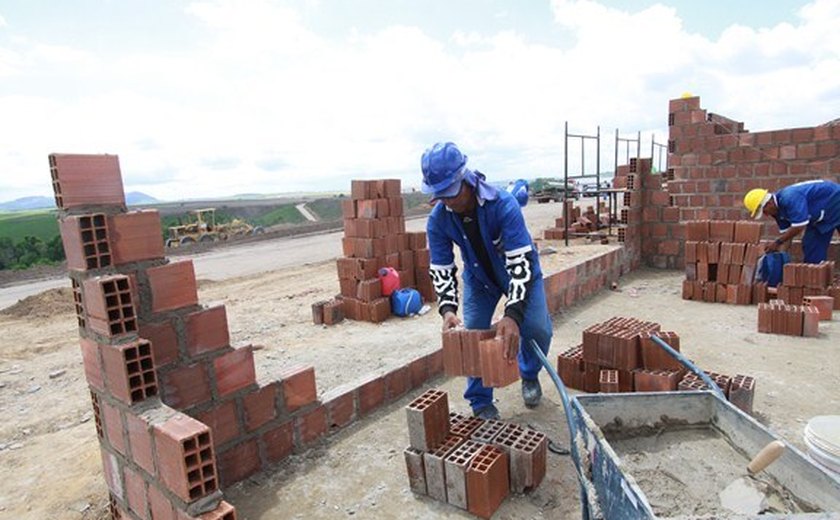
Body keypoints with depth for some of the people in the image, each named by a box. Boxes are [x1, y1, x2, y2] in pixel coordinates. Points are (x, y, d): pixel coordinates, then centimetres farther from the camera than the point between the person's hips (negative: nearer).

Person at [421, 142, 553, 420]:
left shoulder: (504, 205, -37)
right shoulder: (438, 219, -24)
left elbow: (521, 262, -39)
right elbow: (441, 269, -17)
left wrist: (513, 314, -49)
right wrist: (447, 309, -34)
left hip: (520, 271, -2)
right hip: (478, 277, 3)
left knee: (537, 328, -12)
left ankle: (529, 375, 23)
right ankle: (481, 403, 16)